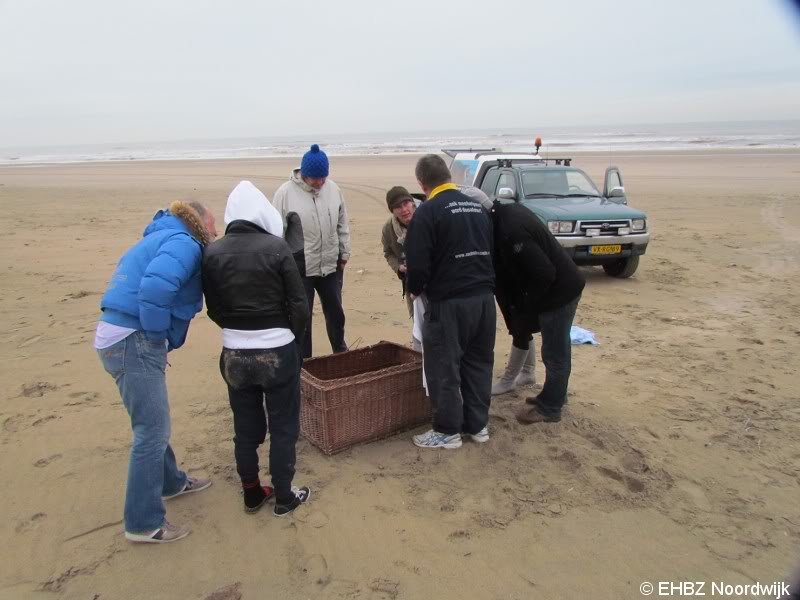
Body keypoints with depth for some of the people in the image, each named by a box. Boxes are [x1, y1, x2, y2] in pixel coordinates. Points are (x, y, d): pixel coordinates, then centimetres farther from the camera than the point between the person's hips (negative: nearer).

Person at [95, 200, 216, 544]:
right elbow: (156, 285, -31)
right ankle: (144, 523, 10)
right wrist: (160, 337, -17)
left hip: (116, 337, 10)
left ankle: (170, 481, 44)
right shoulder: (185, 243, -11)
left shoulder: (161, 240, 22)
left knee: (152, 422, 24)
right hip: (134, 342, -10)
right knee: (152, 431, -2)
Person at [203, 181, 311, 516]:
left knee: (245, 427, 18)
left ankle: (252, 495, 32)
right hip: (278, 352, -3)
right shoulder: (275, 247, -12)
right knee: (283, 427, 12)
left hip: (234, 354, 4)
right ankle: (284, 497, 23)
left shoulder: (212, 253, -3)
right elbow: (299, 304, -9)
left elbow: (213, 309, 4)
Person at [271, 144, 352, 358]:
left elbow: (342, 224, 11)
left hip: (331, 266, 5)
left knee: (335, 312, 19)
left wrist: (345, 252, 12)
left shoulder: (333, 189, 2)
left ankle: (341, 352, 41)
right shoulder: (286, 193, -12)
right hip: (300, 269, -4)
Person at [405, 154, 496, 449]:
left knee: (444, 368, 6)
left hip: (449, 302, -7)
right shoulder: (478, 207, 12)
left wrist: (414, 288, 5)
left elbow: (417, 262, -14)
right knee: (478, 363, 17)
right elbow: (489, 251, 16)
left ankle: (448, 431, 16)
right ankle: (478, 424, 28)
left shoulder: (428, 211, -10)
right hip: (484, 297, 7)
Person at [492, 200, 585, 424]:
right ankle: (553, 396, 36)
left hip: (559, 291, -10)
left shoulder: (510, 232, -29)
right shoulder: (508, 211, 2)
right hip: (562, 286, 10)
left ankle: (549, 408, 18)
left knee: (554, 353, 4)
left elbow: (544, 274, -27)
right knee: (558, 349, 21)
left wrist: (525, 308, -13)